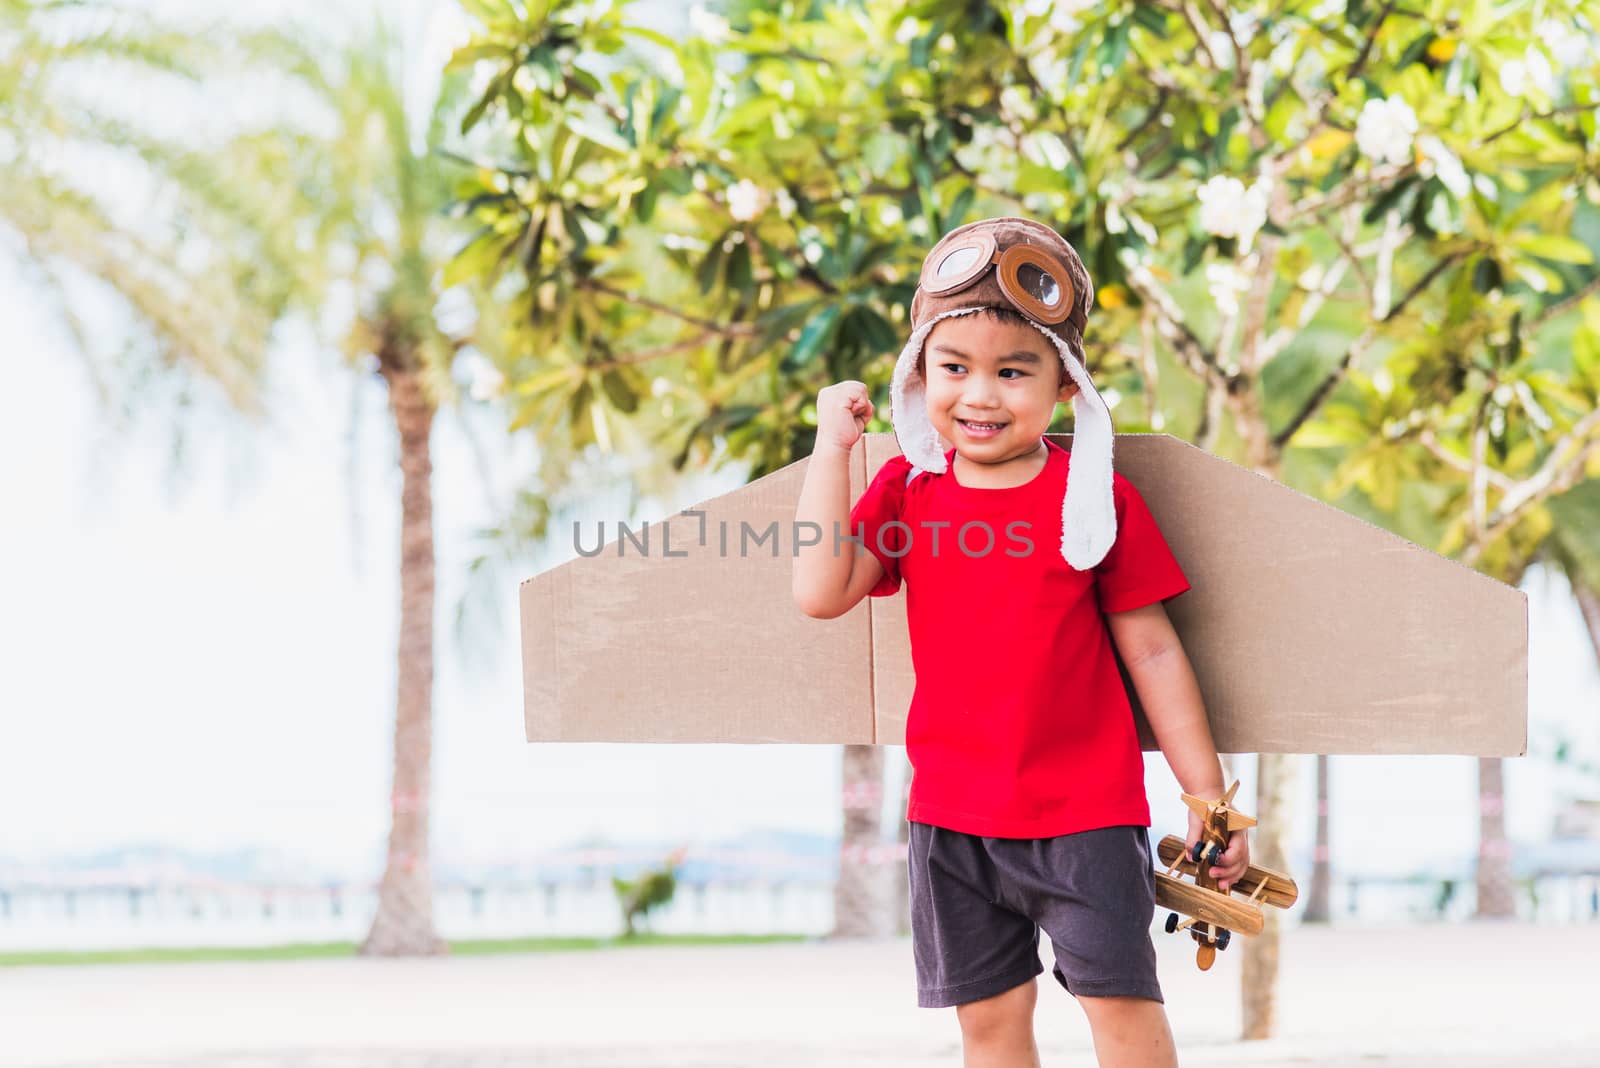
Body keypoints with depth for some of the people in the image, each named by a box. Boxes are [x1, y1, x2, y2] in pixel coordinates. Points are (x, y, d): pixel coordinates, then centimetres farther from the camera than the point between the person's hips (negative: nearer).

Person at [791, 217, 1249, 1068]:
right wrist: (832, 449, -10)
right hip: (952, 813, 3)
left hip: (1085, 807, -3)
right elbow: (820, 593, -11)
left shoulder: (1095, 496, -6)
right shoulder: (907, 489, 2)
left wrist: (1208, 796, -2)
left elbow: (1153, 652, -2)